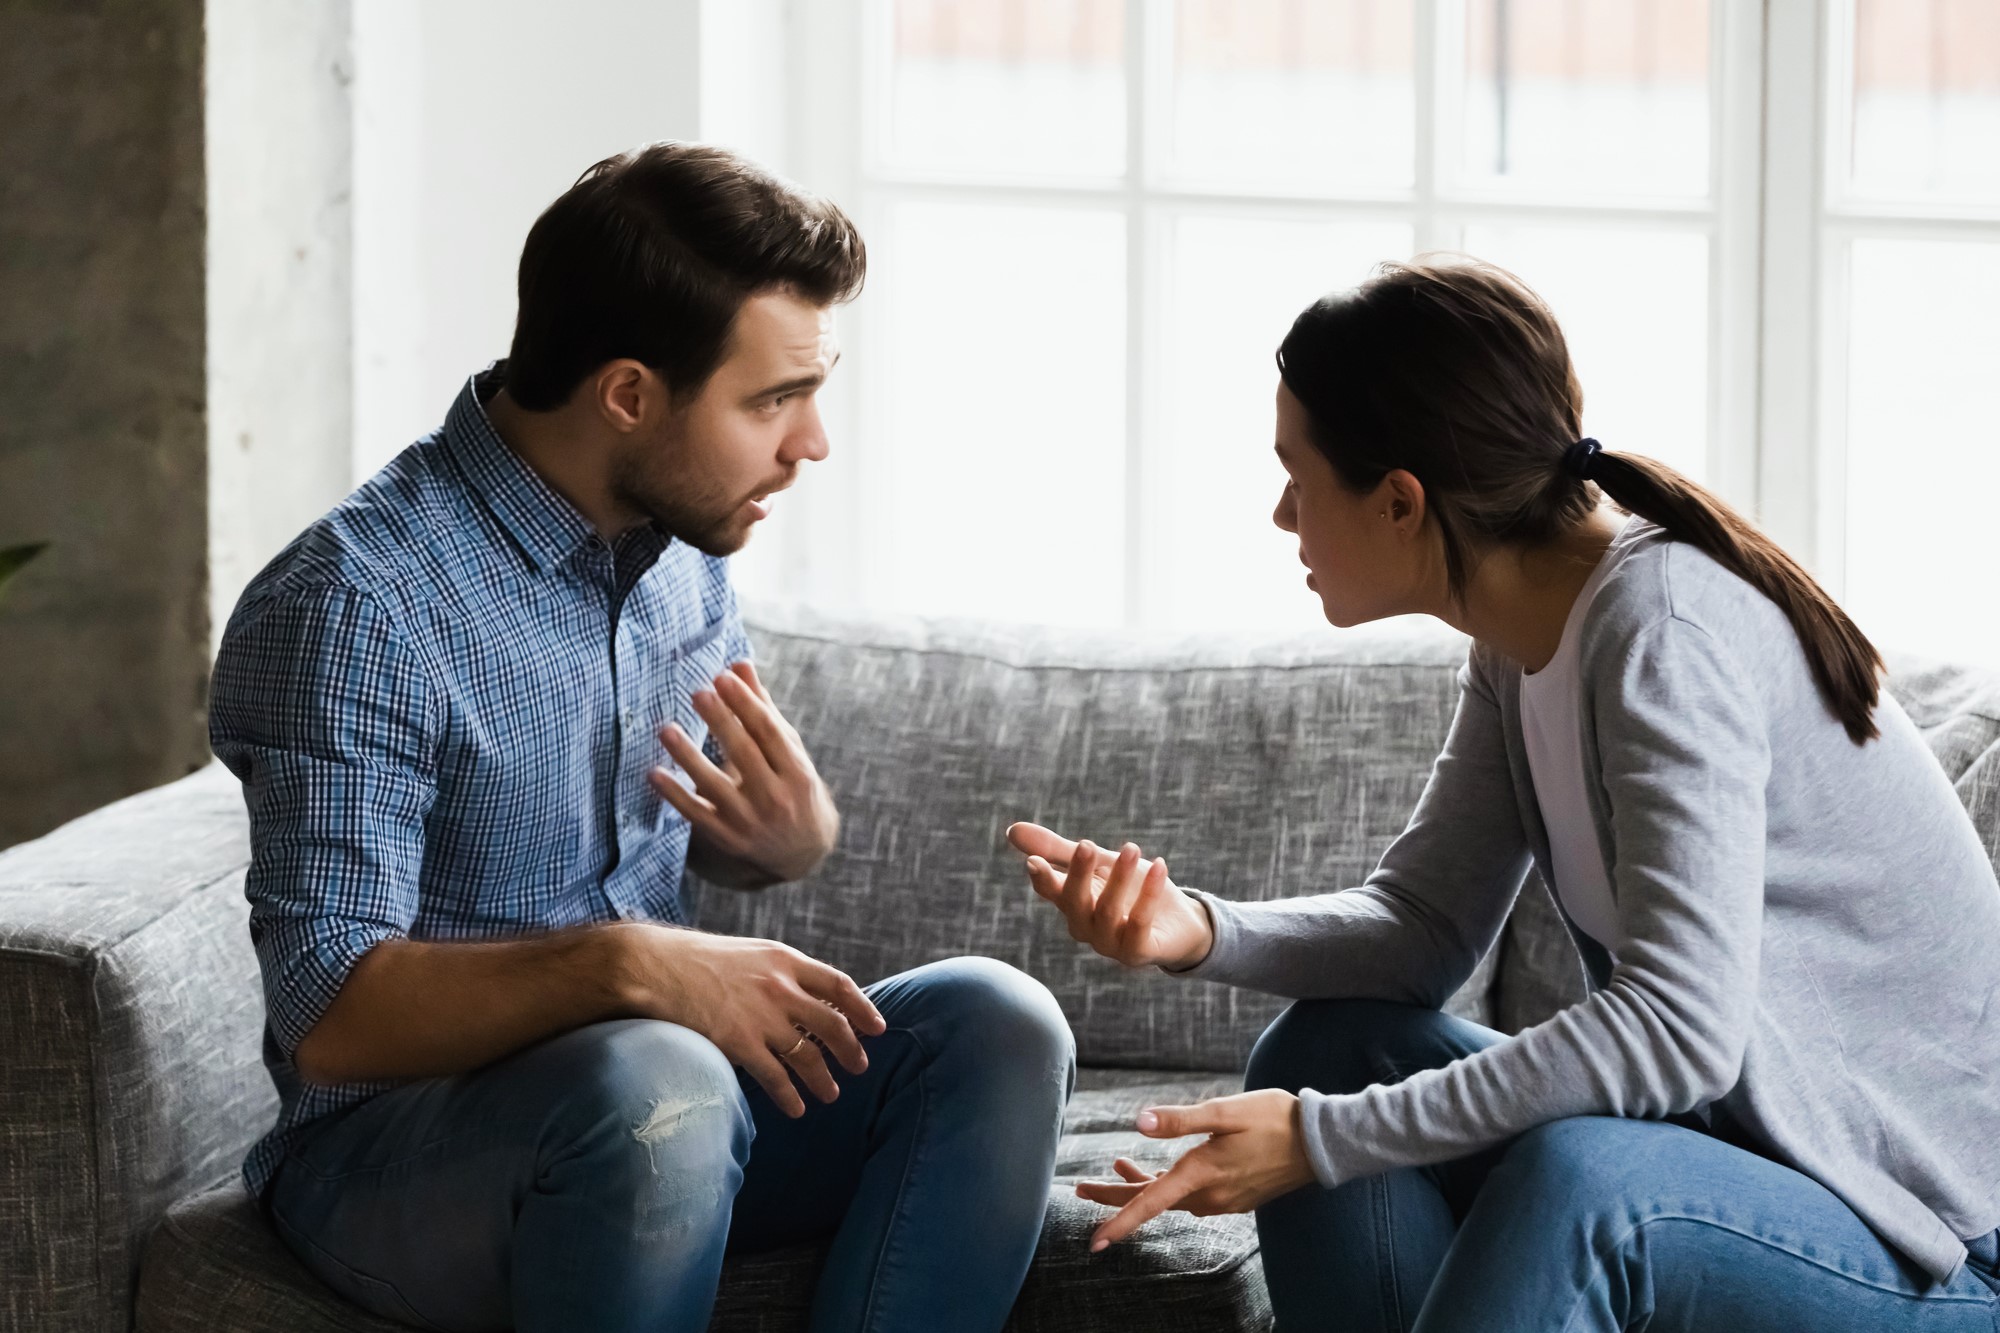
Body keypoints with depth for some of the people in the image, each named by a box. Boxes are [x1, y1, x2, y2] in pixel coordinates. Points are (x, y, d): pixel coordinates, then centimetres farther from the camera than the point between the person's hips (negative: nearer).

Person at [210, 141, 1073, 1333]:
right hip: (393, 1142, -7)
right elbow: (332, 1017, -24)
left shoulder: (680, 541, 5)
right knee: (653, 1083, -37)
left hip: (674, 1083, 7)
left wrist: (797, 833, -8)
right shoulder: (354, 607, -20)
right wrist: (627, 964, -37)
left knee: (995, 1025, -15)